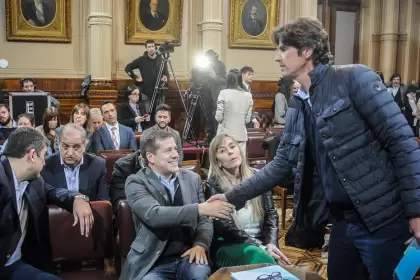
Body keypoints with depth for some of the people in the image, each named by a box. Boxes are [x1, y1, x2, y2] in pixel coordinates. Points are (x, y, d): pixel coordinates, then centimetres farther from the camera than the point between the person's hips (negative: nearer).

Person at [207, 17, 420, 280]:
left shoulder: (353, 78, -9)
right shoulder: (296, 108, 11)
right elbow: (282, 165, 15)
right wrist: (233, 197, 12)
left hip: (383, 220, -6)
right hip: (343, 222, 7)